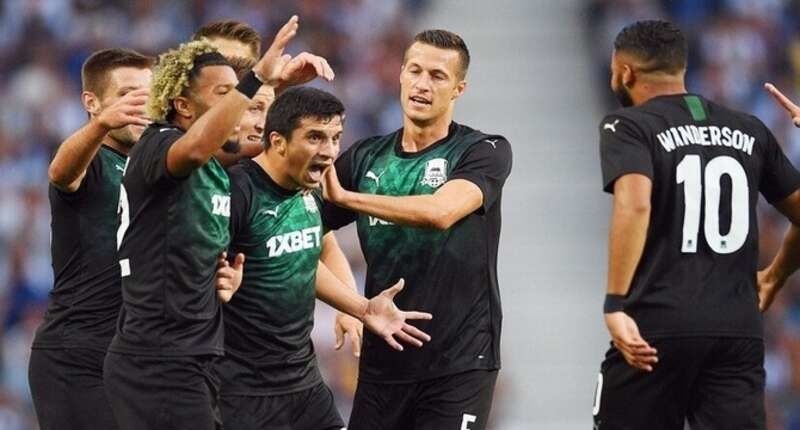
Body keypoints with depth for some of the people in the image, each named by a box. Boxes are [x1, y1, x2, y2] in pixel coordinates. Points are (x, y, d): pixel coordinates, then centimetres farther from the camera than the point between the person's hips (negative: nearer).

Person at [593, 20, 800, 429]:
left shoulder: (629, 127, -1)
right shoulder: (749, 131, 15)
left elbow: (634, 204, -19)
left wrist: (615, 304, -21)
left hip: (657, 326, -4)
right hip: (739, 330, 4)